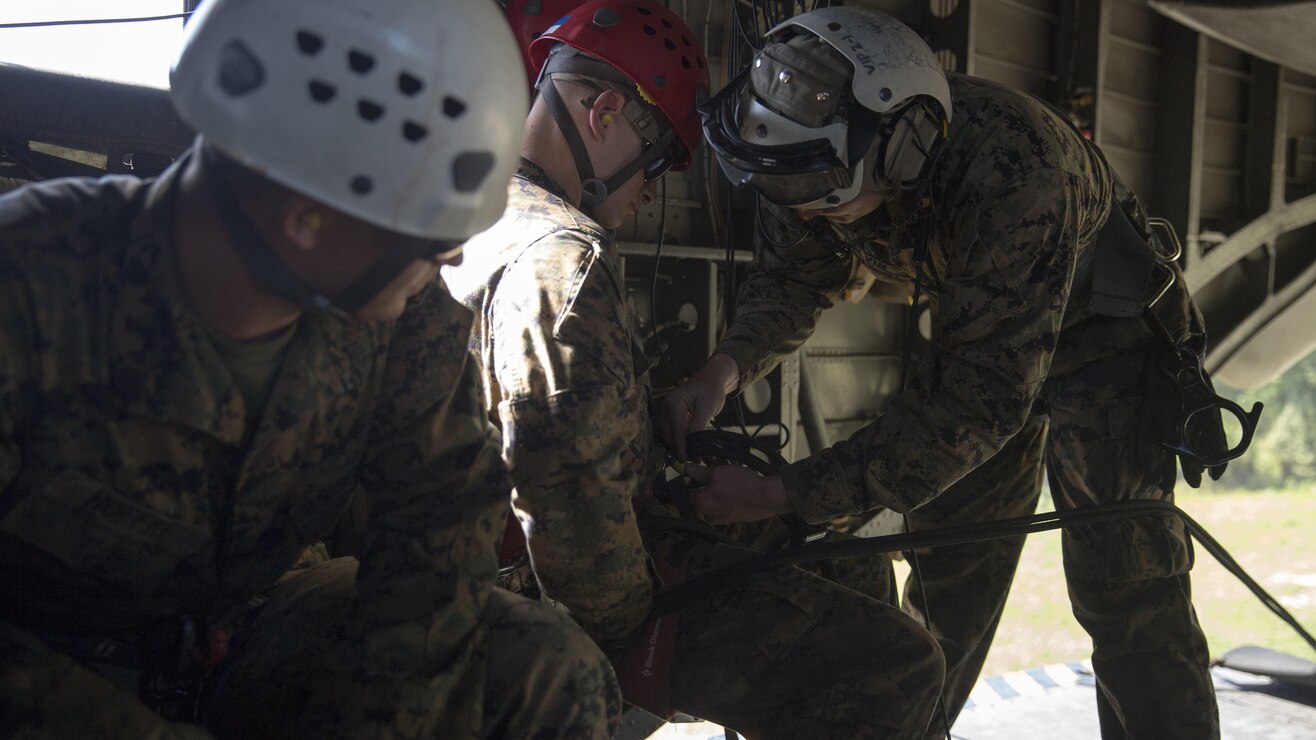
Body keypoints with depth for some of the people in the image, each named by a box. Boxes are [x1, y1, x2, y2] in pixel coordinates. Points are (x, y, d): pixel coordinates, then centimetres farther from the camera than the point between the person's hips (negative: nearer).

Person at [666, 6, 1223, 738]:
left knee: (1126, 592, -13)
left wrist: (782, 496, -45)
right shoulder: (843, 145, -23)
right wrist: (728, 364, -29)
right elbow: (793, 273, -6)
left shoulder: (1015, 170, -42)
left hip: (1099, 331, -6)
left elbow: (980, 396, -42)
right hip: (980, 333, 6)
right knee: (946, 569, 13)